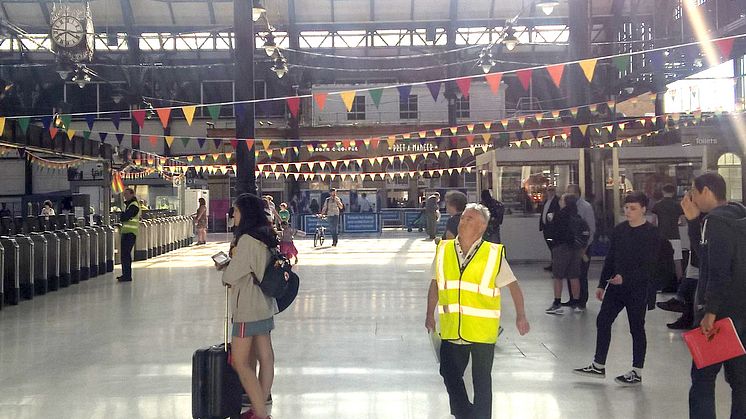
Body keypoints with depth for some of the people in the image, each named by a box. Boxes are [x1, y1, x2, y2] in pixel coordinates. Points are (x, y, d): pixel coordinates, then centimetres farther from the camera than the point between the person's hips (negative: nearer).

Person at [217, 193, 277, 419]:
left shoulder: (247, 240, -19)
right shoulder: (265, 237, 9)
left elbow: (230, 277, -15)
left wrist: (225, 267, 5)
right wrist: (231, 263, 8)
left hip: (248, 309, -9)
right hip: (264, 306, 9)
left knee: (240, 362, -3)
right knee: (265, 358, 12)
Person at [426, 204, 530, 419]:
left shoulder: (494, 254, -7)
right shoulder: (443, 250, 2)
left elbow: (513, 285, 1)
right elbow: (435, 284, 13)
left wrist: (521, 316, -2)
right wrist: (430, 314, 14)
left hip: (482, 330, -3)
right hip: (451, 329, 3)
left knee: (481, 380, 9)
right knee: (450, 373, 8)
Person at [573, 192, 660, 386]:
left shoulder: (651, 233, -11)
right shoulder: (619, 230, 7)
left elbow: (649, 266, -16)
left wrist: (625, 278, -26)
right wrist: (602, 284, 14)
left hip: (637, 288, -6)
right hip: (615, 286, 6)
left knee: (636, 327, 4)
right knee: (603, 321, 7)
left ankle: (637, 373, 15)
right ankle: (598, 366, 18)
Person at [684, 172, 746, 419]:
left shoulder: (716, 221, -15)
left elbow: (718, 271, -22)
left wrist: (710, 311, -21)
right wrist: (693, 220, 13)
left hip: (721, 313, -9)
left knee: (703, 378, -1)